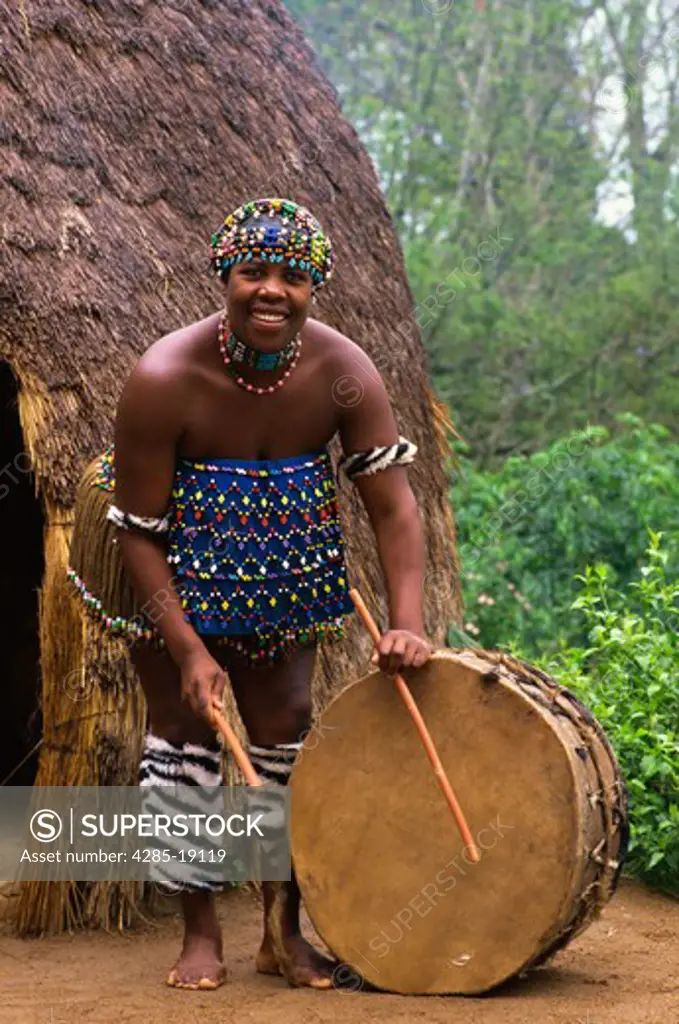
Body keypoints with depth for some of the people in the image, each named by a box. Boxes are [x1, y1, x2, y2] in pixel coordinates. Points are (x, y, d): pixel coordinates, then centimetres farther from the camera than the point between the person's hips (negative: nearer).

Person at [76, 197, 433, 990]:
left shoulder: (344, 374, -20)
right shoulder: (164, 379, -28)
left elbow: (393, 506, -16)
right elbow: (138, 530, -22)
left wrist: (406, 623, -28)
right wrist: (189, 650, -24)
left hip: (282, 576, 3)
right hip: (177, 573, -3)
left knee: (283, 732, 5)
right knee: (185, 730, -2)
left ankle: (284, 934, 18)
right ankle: (200, 934, 12)